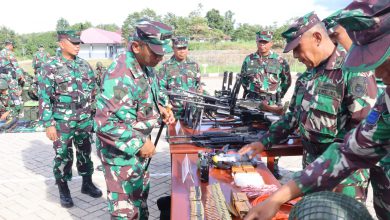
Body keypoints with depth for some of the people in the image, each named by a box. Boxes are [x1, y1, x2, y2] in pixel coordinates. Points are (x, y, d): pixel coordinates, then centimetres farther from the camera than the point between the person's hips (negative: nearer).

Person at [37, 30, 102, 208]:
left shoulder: (84, 65, 5)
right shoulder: (50, 67, -10)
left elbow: (93, 89, 12)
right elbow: (44, 98, -11)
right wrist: (48, 124, -15)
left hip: (84, 120, 4)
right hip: (62, 122, -4)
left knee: (85, 153, 15)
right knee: (63, 156, 7)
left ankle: (87, 183, 32)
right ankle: (63, 191, 23)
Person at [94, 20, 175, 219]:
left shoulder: (145, 66, 0)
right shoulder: (120, 76, -29)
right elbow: (105, 123, -32)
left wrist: (161, 108, 0)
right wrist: (138, 143, -25)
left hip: (138, 145, 9)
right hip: (120, 151, -9)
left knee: (141, 194, 27)